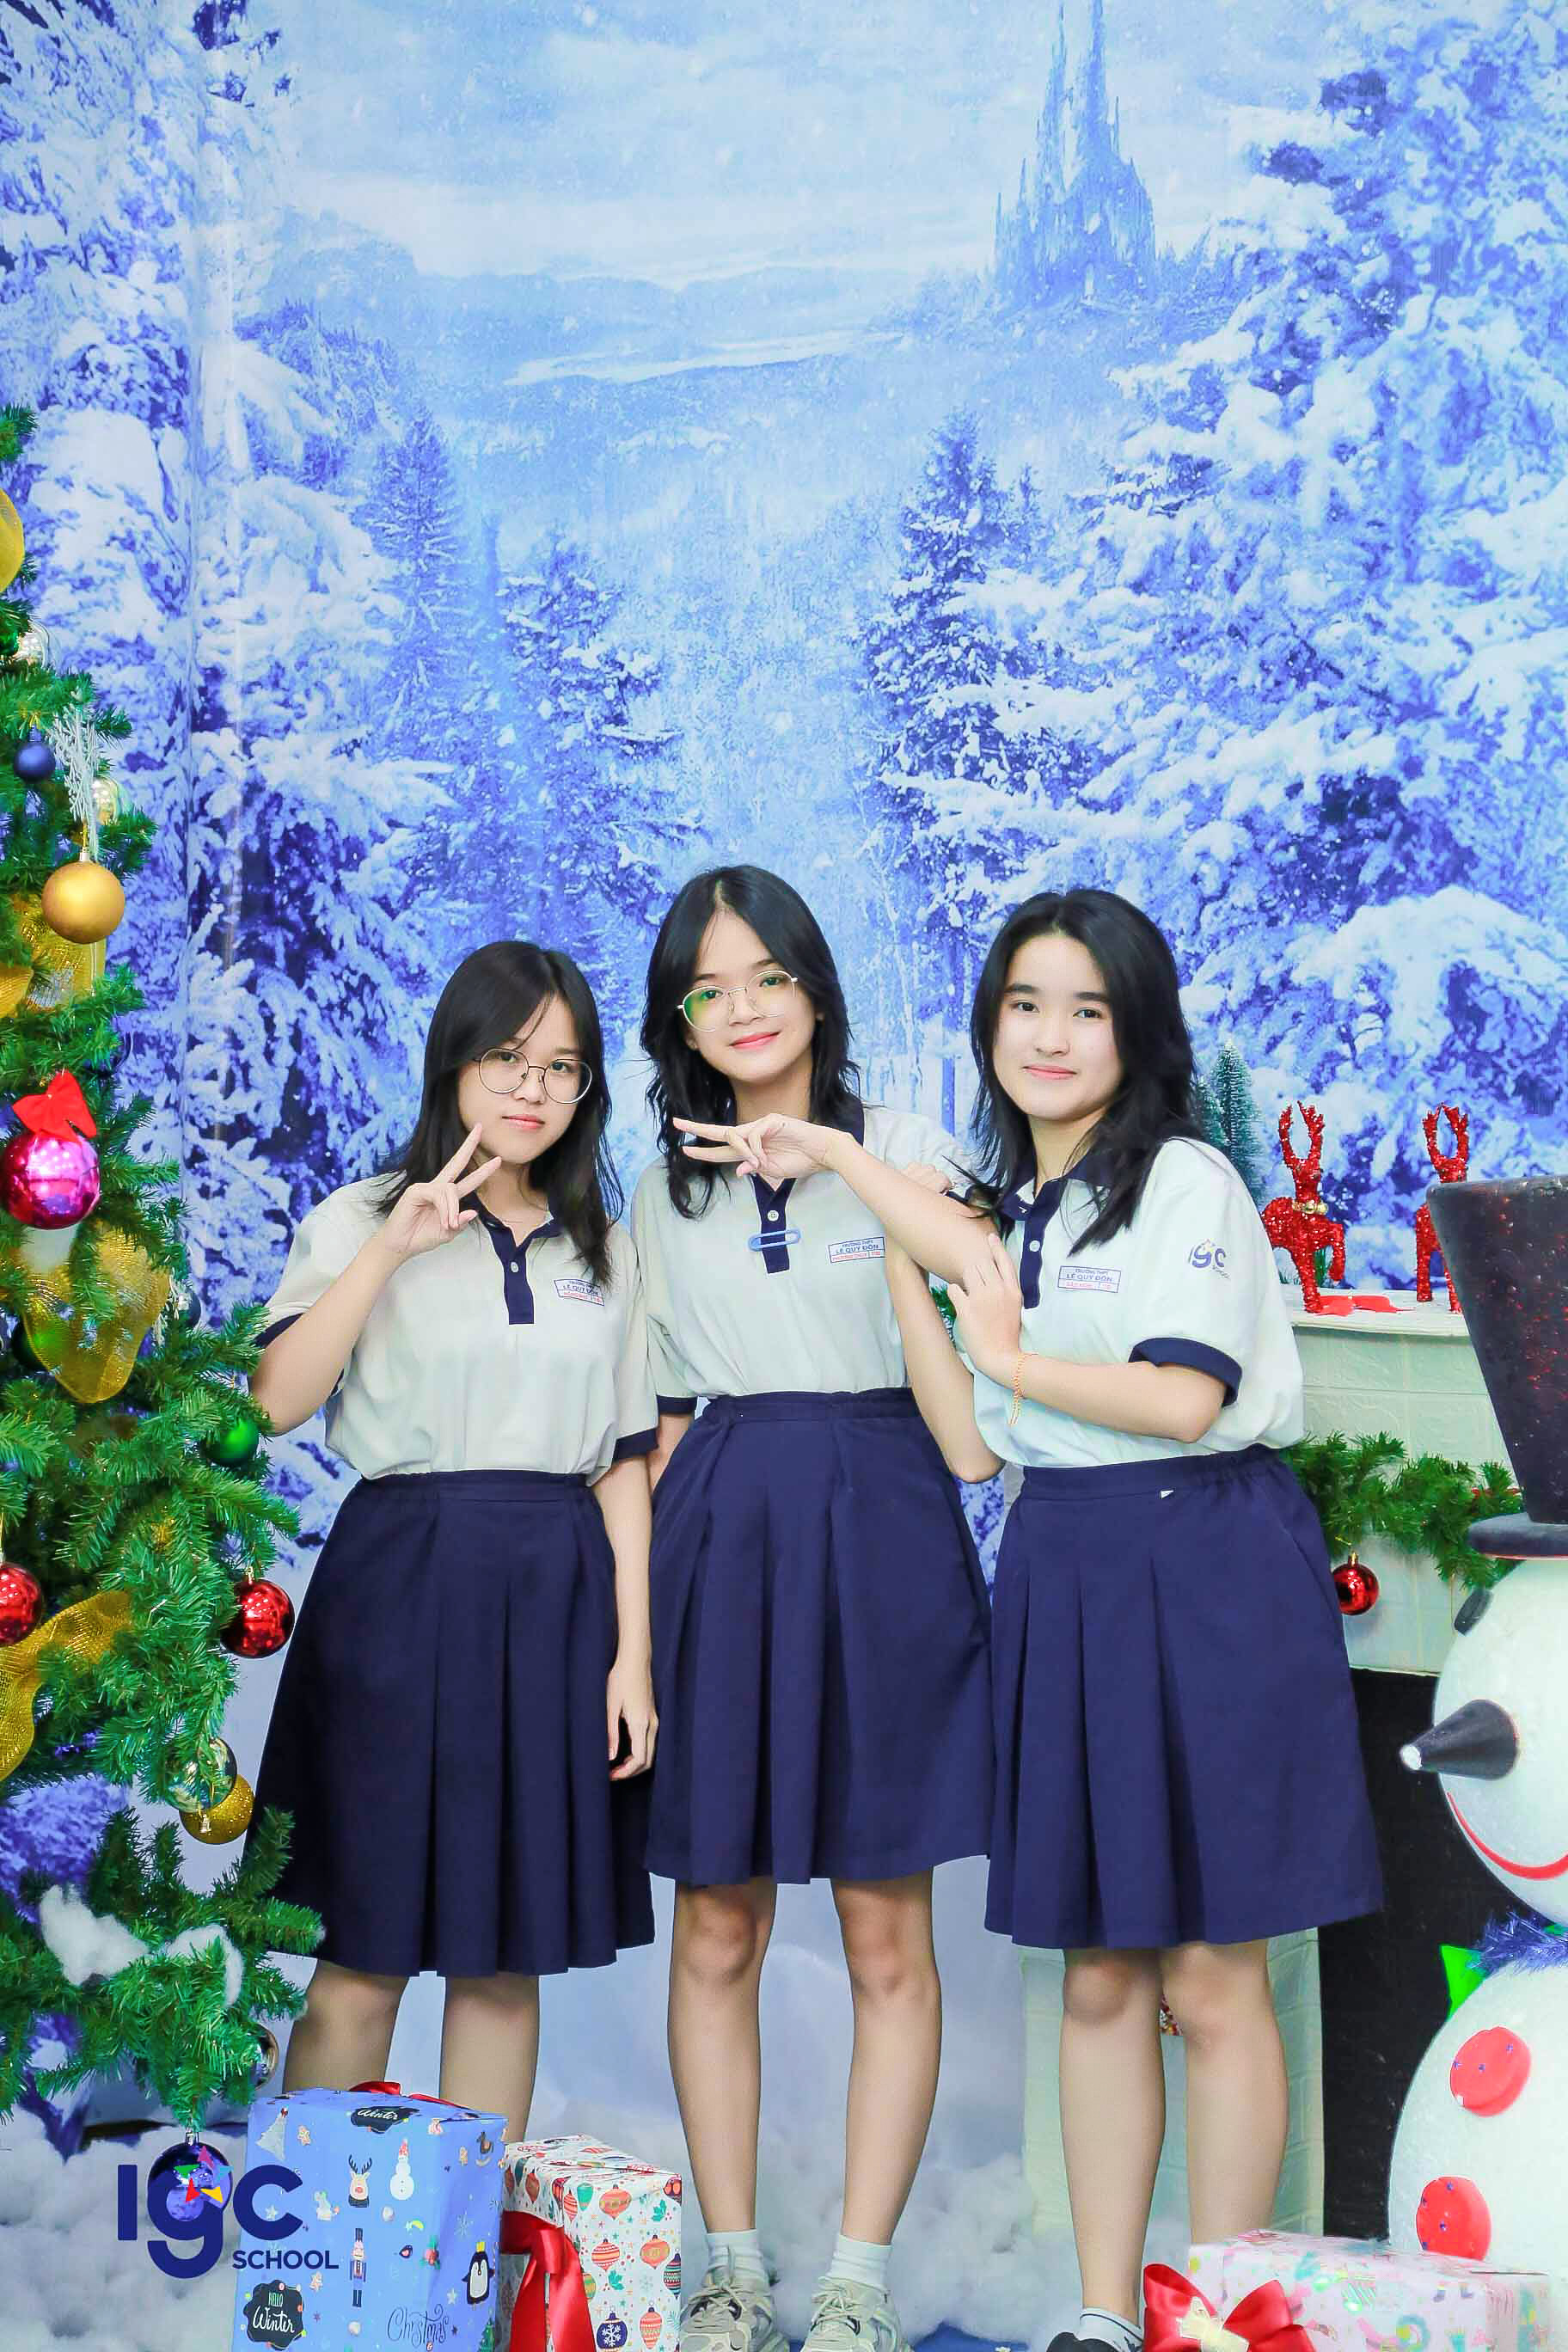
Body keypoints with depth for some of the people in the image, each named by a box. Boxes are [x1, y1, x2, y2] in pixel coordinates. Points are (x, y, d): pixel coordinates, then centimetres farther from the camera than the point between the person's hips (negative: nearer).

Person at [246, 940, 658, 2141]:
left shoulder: (605, 1249, 15)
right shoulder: (359, 1221, 4)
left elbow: (624, 1459, 11)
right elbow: (275, 1403, -11)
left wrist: (634, 1649, 3)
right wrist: (391, 1248, -15)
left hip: (558, 1598, 3)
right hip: (402, 1585, -3)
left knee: (508, 1959, 6)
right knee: (361, 1960, -3)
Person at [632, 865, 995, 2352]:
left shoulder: (899, 1148, 4)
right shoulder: (666, 1186, 13)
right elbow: (658, 1419, 14)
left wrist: (838, 1156, -20)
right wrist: (639, 1612, 5)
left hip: (876, 1527, -2)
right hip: (719, 1533, 3)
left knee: (886, 1937, 0)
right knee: (715, 1933, 3)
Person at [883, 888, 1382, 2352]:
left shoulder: (1189, 1182, -5)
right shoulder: (994, 1213, 15)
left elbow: (1184, 1397, -17)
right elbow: (973, 1450, 7)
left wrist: (1016, 1357, -6)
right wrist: (902, 1267, 4)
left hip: (1204, 1577, -6)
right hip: (1060, 1583, 6)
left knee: (1209, 1981, -2)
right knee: (1098, 1974, 9)